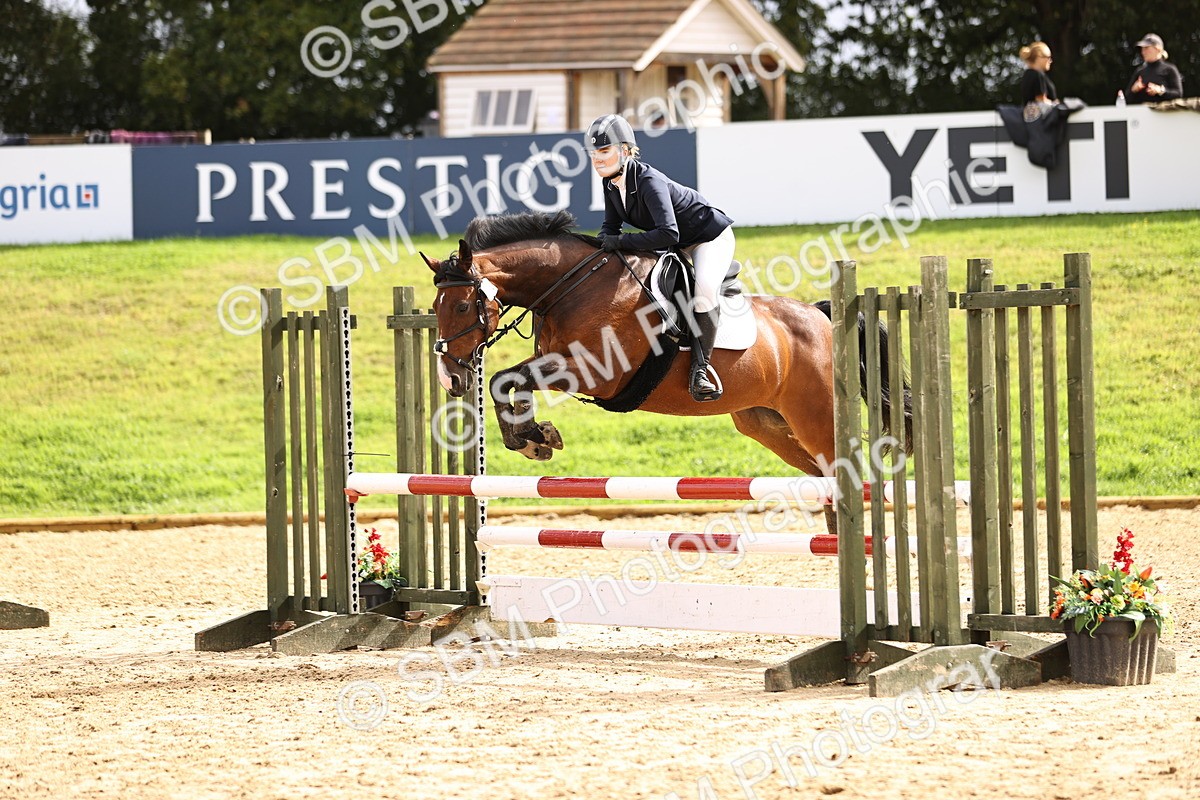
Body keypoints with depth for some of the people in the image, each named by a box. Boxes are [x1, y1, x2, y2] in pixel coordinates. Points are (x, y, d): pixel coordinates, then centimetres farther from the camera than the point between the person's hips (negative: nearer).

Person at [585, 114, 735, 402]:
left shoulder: (649, 182, -34)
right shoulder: (612, 182, -9)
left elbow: (668, 234, -43)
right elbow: (611, 225, 3)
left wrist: (621, 242, -38)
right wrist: (604, 243, -20)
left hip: (710, 236, -9)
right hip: (678, 246, 9)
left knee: (704, 291, -33)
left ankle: (701, 364, -22)